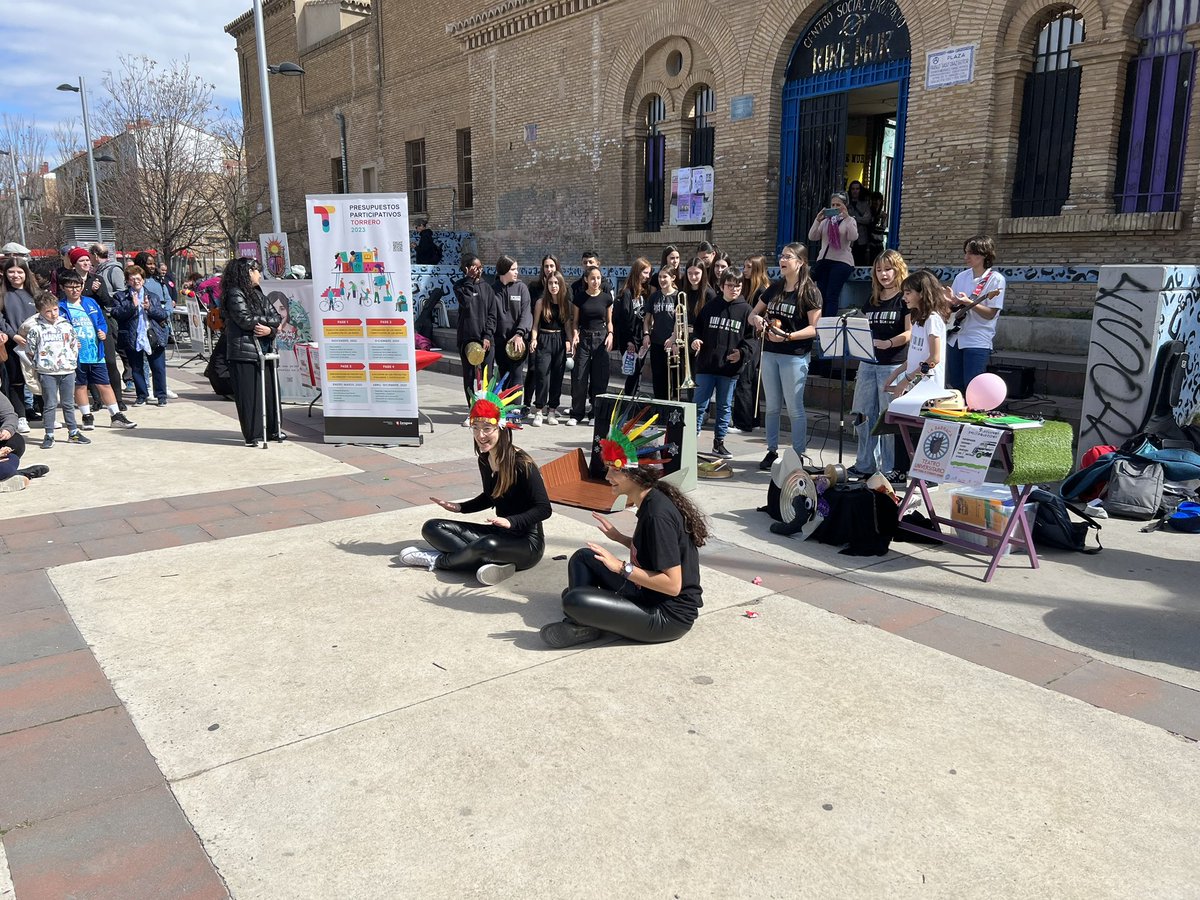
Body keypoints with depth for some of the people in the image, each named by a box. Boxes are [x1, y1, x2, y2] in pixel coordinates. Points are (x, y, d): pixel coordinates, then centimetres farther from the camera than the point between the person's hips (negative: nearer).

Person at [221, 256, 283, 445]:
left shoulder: (257, 293, 19)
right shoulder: (235, 294, -7)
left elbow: (275, 316, 11)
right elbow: (245, 319, -18)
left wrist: (270, 329, -11)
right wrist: (269, 321, -3)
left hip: (264, 350, 8)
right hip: (245, 351, -8)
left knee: (271, 390, 9)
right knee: (250, 394, -4)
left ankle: (272, 430, 20)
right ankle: (252, 435, 1)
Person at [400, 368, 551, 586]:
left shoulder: (521, 463, -19)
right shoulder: (484, 460, 2)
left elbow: (543, 509, -17)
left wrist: (510, 521, -30)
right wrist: (459, 507, 6)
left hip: (527, 543, -8)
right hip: (499, 534, 8)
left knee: (487, 545, -39)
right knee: (432, 528, -2)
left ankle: (437, 560, -11)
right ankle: (490, 563, -19)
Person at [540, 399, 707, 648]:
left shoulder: (658, 514, -24)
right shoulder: (651, 501, 3)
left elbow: (672, 584, -25)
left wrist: (622, 567, -23)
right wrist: (619, 537, 10)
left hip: (669, 616, -10)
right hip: (648, 596, 10)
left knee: (575, 601, -26)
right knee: (583, 557, 13)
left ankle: (583, 625, 4)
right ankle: (580, 622, -2)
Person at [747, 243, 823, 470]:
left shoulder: (809, 292, -7)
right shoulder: (774, 289, 11)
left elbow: (814, 328, -12)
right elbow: (752, 315, 18)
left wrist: (789, 336, -23)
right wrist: (757, 319, -5)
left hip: (795, 356, -6)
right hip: (769, 353, 6)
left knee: (795, 408, -2)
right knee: (772, 406, 12)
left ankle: (798, 455, 8)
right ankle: (772, 451, 22)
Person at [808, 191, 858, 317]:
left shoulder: (850, 221, 7)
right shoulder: (825, 221, 16)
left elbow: (853, 237, -12)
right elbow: (812, 237, 7)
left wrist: (847, 217, -16)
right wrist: (817, 220, -6)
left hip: (841, 261, -4)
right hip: (823, 260, 4)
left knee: (832, 296, -12)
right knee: (821, 295, -3)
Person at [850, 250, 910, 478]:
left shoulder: (906, 299, -1)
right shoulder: (872, 301, 18)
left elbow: (910, 333, -10)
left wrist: (888, 343, -26)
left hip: (894, 365, -6)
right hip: (868, 364, 7)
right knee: (862, 415, 6)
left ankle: (889, 469, 4)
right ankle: (865, 465, 16)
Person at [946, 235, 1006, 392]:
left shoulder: (996, 279, -9)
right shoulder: (961, 277, 8)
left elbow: (990, 314, -13)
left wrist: (968, 303, -23)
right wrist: (951, 301, -8)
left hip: (978, 342, -6)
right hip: (955, 338, 6)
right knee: (955, 386, 11)